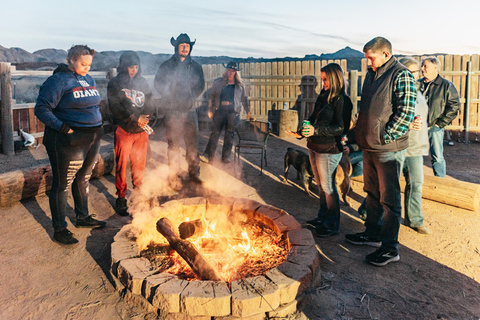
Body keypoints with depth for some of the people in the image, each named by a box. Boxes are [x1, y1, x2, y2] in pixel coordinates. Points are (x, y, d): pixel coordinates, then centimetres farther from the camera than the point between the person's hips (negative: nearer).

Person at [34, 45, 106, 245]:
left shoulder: (89, 80, 13)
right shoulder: (59, 80, -11)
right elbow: (41, 109, -15)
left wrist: (98, 126, 12)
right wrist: (63, 127, -24)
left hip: (92, 139, 8)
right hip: (69, 142, -7)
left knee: (83, 180, 20)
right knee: (62, 184, 3)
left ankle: (83, 217, 36)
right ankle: (59, 229, 14)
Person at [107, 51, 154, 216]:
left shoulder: (142, 82, 13)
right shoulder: (115, 84, 0)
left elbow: (149, 104, 10)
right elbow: (116, 108, -10)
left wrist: (145, 117, -10)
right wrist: (135, 118, -16)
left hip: (141, 130, 4)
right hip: (123, 130, -3)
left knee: (139, 164, 8)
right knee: (121, 165, 1)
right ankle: (121, 198, 12)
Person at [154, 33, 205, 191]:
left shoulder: (195, 66, 12)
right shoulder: (167, 65, 5)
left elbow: (200, 85, 15)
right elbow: (158, 83, 4)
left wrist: (190, 97, 2)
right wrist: (170, 96, -4)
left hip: (189, 109, 3)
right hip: (172, 110, -2)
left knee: (192, 142, 5)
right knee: (173, 144, -2)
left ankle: (194, 173, 16)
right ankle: (173, 176, 4)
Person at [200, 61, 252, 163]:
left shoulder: (240, 85, 12)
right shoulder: (218, 82, 9)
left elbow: (244, 99, 18)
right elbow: (211, 96, 9)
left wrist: (248, 112, 15)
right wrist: (210, 110, 2)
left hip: (233, 112, 1)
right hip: (219, 111, -1)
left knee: (230, 134, 3)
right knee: (215, 132, -4)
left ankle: (226, 156, 11)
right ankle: (208, 155, -3)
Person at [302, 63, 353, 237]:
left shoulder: (342, 100, -14)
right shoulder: (323, 96, 12)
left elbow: (341, 127, -19)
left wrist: (317, 130, -24)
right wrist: (307, 128, 1)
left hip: (329, 150, -8)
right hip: (315, 147, 8)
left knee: (328, 186, 1)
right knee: (320, 184, 18)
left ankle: (332, 225, 14)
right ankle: (322, 217, 33)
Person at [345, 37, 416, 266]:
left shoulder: (401, 75, -13)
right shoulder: (371, 74, 13)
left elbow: (406, 112, -19)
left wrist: (385, 137, -17)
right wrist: (361, 133, 13)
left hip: (388, 150, -9)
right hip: (369, 147, 9)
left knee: (389, 199, 0)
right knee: (372, 193, 19)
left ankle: (390, 248, 11)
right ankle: (372, 234, 34)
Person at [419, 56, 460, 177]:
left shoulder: (446, 85, -2)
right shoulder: (418, 84, 9)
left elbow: (454, 106, -4)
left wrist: (441, 123, -9)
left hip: (435, 128, -4)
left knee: (437, 158, 0)